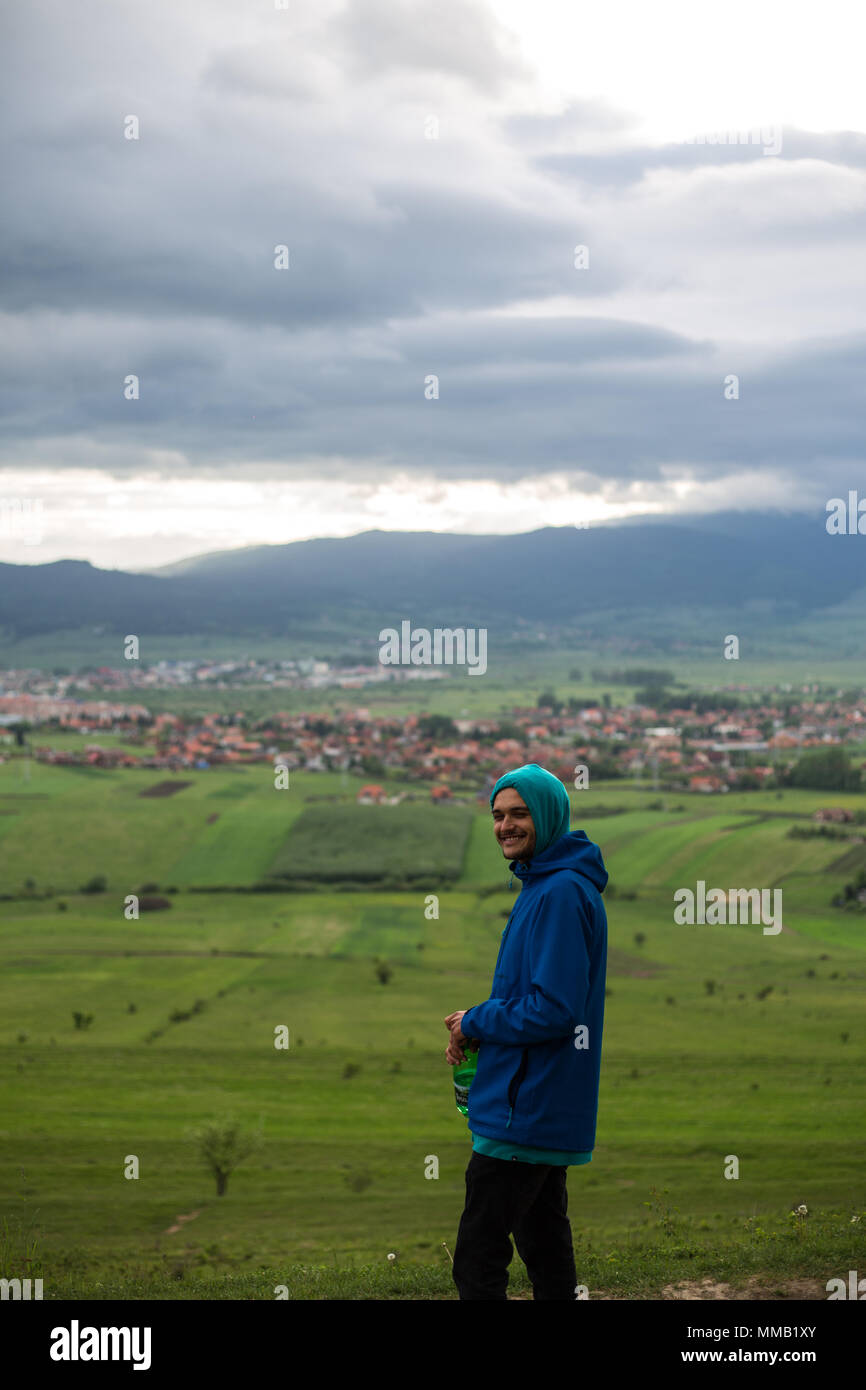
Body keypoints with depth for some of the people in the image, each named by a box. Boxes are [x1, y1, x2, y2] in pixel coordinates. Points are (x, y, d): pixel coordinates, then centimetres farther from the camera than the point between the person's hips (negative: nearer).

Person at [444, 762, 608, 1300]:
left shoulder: (560, 893, -18)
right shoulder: (547, 885, 15)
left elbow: (554, 1009, -24)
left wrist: (474, 1023, -10)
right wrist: (477, 1028, 8)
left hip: (523, 1111, -11)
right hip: (548, 1110, 11)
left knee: (478, 1262, -9)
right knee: (545, 1248, 16)